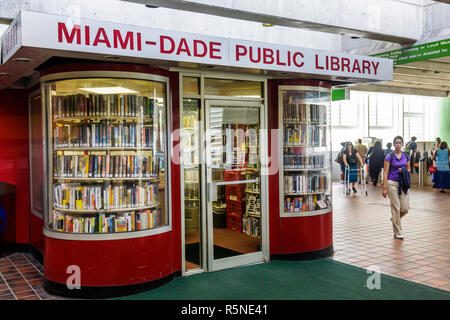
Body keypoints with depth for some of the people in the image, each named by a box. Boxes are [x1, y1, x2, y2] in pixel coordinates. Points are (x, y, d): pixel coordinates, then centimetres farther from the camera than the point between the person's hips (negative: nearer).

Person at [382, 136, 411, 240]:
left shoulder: (406, 156, 8)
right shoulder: (389, 156, -5)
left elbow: (409, 169, 18)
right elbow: (385, 173, -7)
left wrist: (405, 171, -7)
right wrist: (384, 188, -12)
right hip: (392, 183, -4)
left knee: (405, 208, -2)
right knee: (396, 207, -4)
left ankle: (395, 218, 32)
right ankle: (397, 233, 5)